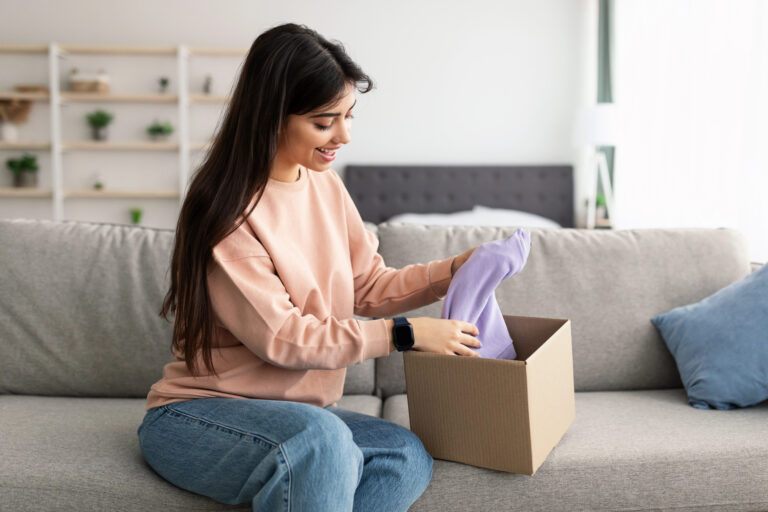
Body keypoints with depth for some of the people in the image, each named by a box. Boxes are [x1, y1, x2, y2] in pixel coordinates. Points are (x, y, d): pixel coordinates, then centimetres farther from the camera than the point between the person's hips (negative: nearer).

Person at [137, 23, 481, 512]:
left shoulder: (326, 185, 5)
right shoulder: (228, 211, -18)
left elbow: (369, 286, 9)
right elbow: (279, 338, -21)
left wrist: (452, 271, -6)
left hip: (296, 409, 7)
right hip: (196, 415, -6)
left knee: (409, 456, -20)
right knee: (320, 438, -37)